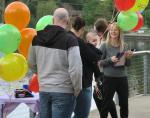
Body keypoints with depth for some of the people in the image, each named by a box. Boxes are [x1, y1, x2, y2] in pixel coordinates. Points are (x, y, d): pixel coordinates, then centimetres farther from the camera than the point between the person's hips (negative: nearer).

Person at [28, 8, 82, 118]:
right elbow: (75, 69, -19)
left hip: (43, 89, 5)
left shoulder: (38, 37, 4)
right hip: (64, 91, -5)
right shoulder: (69, 39, -14)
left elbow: (32, 63, 14)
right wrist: (77, 90, -4)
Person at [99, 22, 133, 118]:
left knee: (124, 104, 12)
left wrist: (128, 58, -11)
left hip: (122, 78, 4)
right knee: (106, 104, 3)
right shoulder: (105, 45, -5)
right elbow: (99, 62, -5)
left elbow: (128, 64, 9)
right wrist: (110, 60, -20)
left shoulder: (124, 46, 4)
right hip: (109, 78, -3)